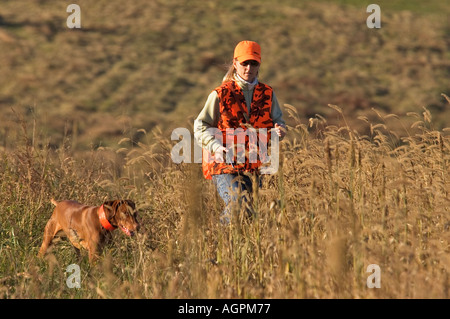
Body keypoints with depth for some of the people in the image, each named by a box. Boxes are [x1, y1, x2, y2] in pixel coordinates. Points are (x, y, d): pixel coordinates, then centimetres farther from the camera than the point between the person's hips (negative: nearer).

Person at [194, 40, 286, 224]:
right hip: (224, 163, -5)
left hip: (253, 166, 5)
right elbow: (200, 127, 0)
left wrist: (279, 130, -7)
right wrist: (216, 147, -18)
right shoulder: (220, 95, -3)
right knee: (240, 208, -22)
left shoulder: (267, 94, 9)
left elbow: (278, 120, 19)